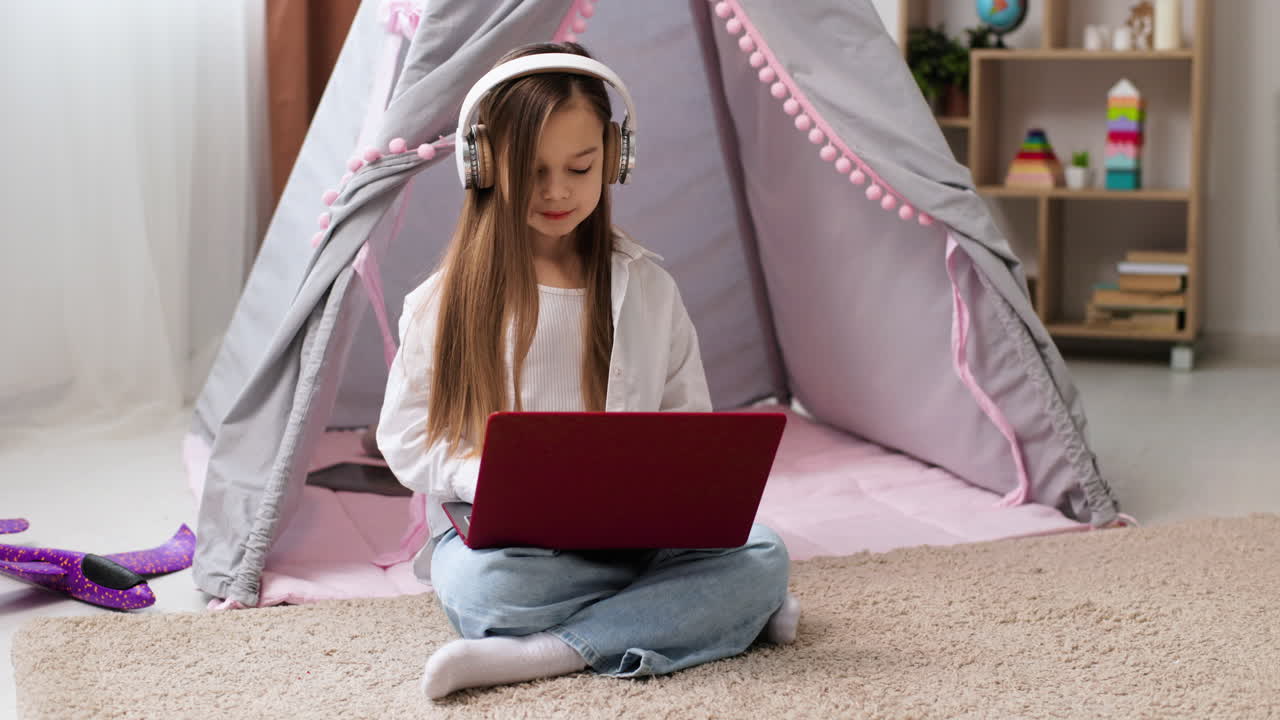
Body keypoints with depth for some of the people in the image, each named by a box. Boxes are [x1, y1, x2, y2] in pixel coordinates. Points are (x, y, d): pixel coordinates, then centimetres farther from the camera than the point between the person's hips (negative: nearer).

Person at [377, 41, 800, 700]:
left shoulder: (645, 288, 9)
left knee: (763, 556, -23)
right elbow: (405, 438, 2)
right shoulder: (447, 300, 2)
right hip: (501, 537, -3)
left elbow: (689, 420, 13)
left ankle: (546, 655, -30)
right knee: (485, 581, -37)